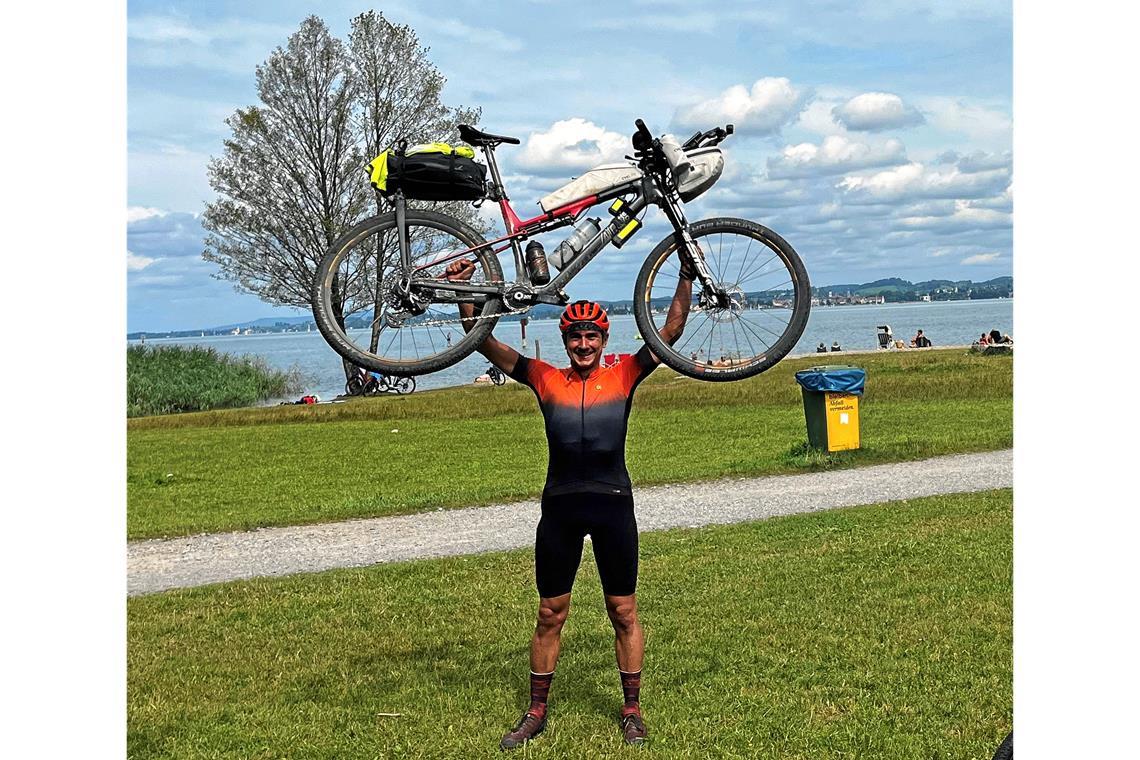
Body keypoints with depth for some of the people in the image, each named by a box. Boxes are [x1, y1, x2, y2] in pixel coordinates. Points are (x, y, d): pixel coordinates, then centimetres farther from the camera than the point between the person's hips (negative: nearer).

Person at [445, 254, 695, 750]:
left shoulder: (623, 375, 0)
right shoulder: (546, 379, 1)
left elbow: (670, 333, -6)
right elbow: (485, 343, -2)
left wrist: (686, 279, -14)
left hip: (613, 504, -1)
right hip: (560, 507, 1)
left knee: (624, 613, 8)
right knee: (550, 615, 10)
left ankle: (632, 709, 22)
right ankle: (536, 711, 22)